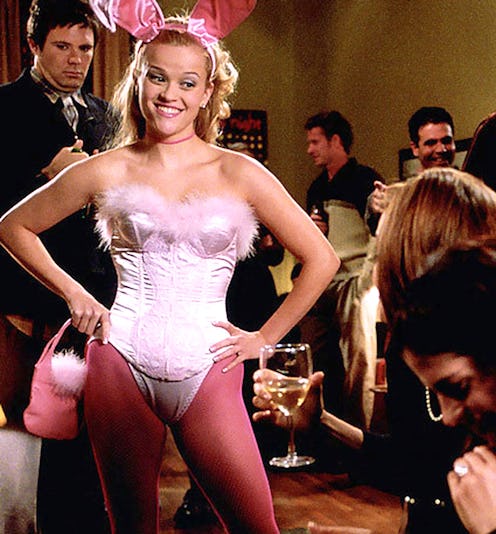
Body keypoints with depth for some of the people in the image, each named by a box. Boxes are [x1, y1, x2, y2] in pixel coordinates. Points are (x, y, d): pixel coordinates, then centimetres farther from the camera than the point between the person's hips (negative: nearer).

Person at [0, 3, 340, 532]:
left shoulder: (239, 174, -1)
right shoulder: (108, 171, 2)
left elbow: (321, 259, 3)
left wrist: (265, 337, 3)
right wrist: (73, 293, 7)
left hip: (207, 372, 0)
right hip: (120, 365, 1)